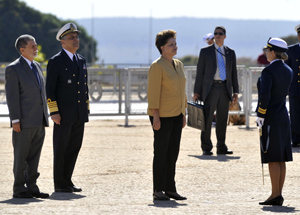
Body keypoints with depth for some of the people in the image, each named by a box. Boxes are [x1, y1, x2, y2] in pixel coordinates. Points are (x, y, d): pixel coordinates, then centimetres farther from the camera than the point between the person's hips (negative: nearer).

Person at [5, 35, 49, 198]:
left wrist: (44, 117, 17)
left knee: (34, 157, 8)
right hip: (24, 123, -7)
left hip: (39, 122, 7)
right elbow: (11, 96, -12)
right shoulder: (13, 69, -8)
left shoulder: (37, 66, 16)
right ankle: (19, 189, 3)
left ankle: (31, 187, 13)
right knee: (21, 156, -1)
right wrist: (15, 120, -16)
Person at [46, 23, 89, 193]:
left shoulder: (81, 60, 14)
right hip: (64, 114, -6)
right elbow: (50, 89, -9)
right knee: (61, 148, -1)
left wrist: (87, 109, 14)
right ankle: (59, 184, 4)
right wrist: (54, 113, -15)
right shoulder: (56, 62, -7)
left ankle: (67, 180, 15)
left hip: (79, 114, 6)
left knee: (74, 147, 7)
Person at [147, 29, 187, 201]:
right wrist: (155, 116, -18)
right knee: (161, 153, -3)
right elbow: (153, 92, -15)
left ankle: (170, 188, 15)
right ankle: (158, 191, 3)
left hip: (176, 116, 7)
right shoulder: (157, 66, -12)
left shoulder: (179, 65, 12)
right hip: (162, 116, -7)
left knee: (173, 153, 9)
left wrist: (184, 113, 14)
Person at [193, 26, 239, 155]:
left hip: (225, 89, 3)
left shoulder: (230, 53, 13)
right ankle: (206, 148, -2)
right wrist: (197, 91, -2)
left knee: (222, 120, 5)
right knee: (207, 119, -6)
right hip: (210, 88, -3)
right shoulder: (205, 51, 6)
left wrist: (235, 91, 8)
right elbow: (200, 72, 4)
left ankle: (221, 147, 12)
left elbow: (234, 73, 15)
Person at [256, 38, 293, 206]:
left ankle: (275, 195, -4)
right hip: (284, 117, 8)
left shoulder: (269, 71, -15)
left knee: (273, 159, -5)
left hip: (270, 118, -8)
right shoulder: (288, 71, 9)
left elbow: (265, 95, -22)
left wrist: (260, 117, -16)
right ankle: (279, 194, 12)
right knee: (281, 160, 9)